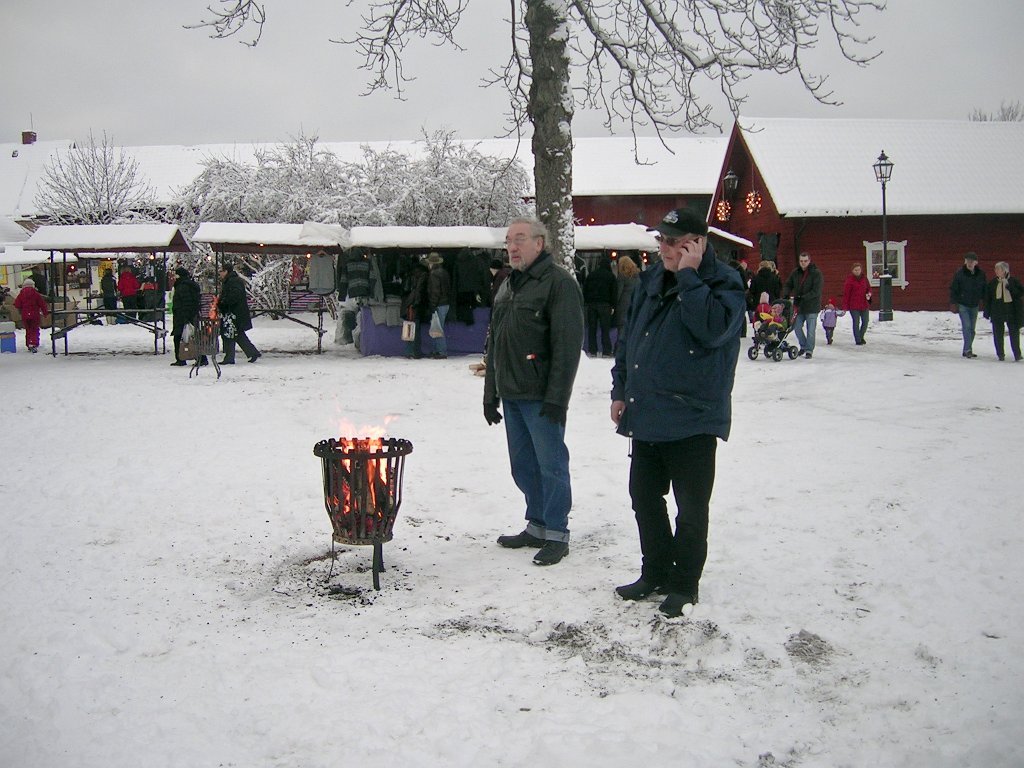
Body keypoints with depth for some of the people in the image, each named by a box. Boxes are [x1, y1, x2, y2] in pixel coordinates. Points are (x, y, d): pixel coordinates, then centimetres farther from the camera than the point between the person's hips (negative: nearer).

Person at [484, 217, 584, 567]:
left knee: (551, 465, -1)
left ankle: (557, 535, 8)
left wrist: (556, 397, -20)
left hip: (540, 397, -8)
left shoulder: (559, 282, -9)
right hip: (512, 395, 8)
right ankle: (537, 526, 26)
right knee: (523, 466, 14)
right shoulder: (507, 287, 18)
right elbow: (494, 344, 23)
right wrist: (491, 393, 19)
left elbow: (568, 344, -16)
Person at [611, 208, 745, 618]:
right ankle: (655, 572, 32)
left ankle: (684, 584, 20)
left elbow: (712, 328, -29)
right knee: (644, 496, 16)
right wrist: (620, 389, 13)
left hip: (692, 418, -7)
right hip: (645, 414, 7)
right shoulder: (651, 281, 10)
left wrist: (688, 276, -23)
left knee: (691, 507, 5)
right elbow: (629, 337, 17)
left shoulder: (724, 282, -10)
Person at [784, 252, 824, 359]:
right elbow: (787, 285, 13)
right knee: (797, 327, 7)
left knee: (810, 330, -1)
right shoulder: (795, 273, 6)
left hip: (811, 307, -5)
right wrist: (787, 295, -8)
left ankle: (809, 350, 9)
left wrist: (802, 298, -22)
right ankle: (803, 346, 27)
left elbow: (816, 291, -17)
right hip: (799, 306, 5)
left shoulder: (816, 273, -10)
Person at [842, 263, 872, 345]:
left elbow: (869, 287, 20)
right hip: (854, 305, -5)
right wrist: (845, 306, -10)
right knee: (856, 322, -1)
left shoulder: (864, 278, 7)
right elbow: (846, 293, -7)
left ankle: (861, 337, 29)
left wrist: (869, 293, -5)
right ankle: (858, 340, 9)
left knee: (865, 321, 8)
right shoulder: (850, 279, -7)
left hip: (864, 304, 5)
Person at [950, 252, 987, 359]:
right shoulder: (960, 273, -8)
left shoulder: (981, 274, 1)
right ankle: (968, 350, -15)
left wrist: (984, 301, 5)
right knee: (966, 326, -15)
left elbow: (984, 289, 12)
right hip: (963, 305, -4)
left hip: (975, 305, 4)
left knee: (972, 328, 8)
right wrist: (953, 303, -8)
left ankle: (967, 351, 17)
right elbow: (953, 289, -4)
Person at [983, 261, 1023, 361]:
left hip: (1012, 312, -2)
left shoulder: (1014, 281, -1)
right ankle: (1000, 355, 14)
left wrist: (1010, 287, -22)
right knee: (998, 334, 2)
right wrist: (987, 311, 4)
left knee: (1014, 334, 1)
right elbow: (988, 298, 8)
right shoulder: (993, 283, 6)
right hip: (997, 313, 2)